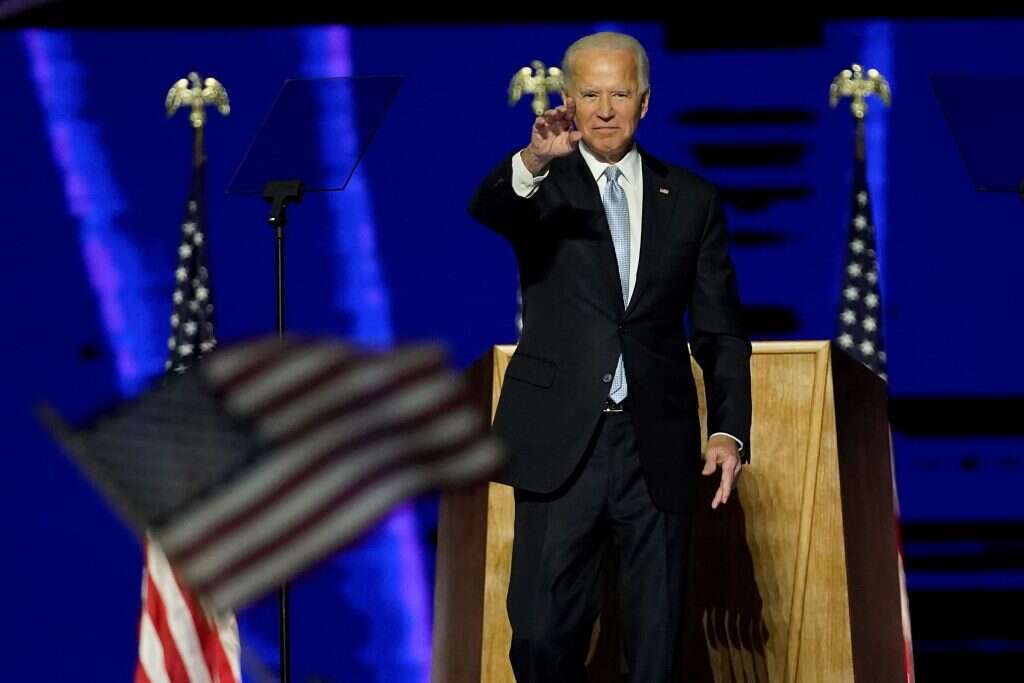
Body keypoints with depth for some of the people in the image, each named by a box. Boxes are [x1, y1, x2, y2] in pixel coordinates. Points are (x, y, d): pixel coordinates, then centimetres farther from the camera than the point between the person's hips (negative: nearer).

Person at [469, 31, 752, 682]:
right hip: (561, 444, -2)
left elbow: (720, 330, 8)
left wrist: (730, 430, -5)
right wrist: (533, 161, -41)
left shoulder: (692, 200, 9)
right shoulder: (540, 187, 4)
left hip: (658, 446, 2)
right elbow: (486, 211, -20)